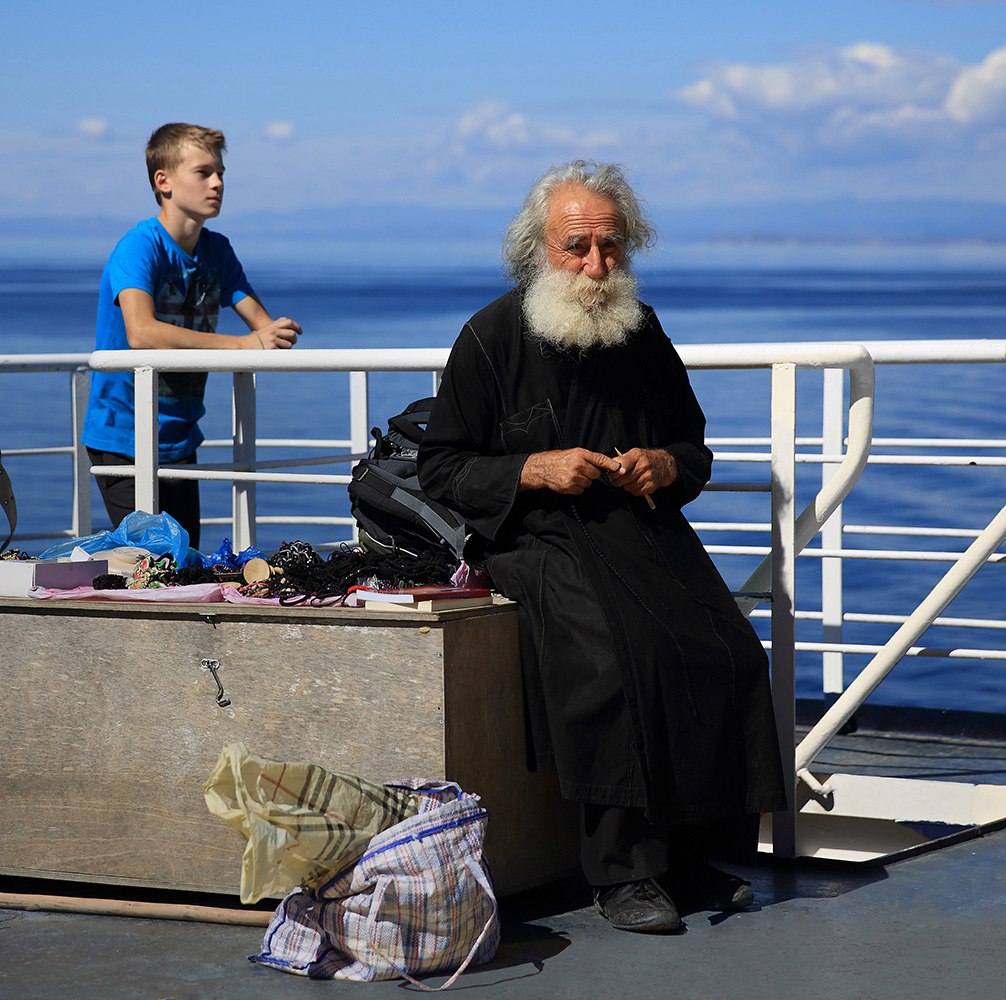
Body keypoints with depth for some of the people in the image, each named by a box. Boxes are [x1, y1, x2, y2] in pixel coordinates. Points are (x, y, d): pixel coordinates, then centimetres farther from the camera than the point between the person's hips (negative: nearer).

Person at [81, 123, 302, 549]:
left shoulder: (217, 250, 6)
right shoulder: (139, 246, -17)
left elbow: (262, 321, 4)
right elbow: (141, 333, -33)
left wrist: (278, 334, -23)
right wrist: (243, 344, -37)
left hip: (179, 440, 7)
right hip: (124, 438, -7)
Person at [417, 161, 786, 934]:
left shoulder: (643, 333, 14)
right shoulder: (491, 338, 1)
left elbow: (694, 446, 24)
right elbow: (441, 470, 2)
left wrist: (665, 465, 0)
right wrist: (537, 469, -12)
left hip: (642, 530, 4)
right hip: (534, 538, -4)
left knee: (727, 650, -21)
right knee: (612, 654, -32)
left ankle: (689, 855, -10)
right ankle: (624, 871, -24)